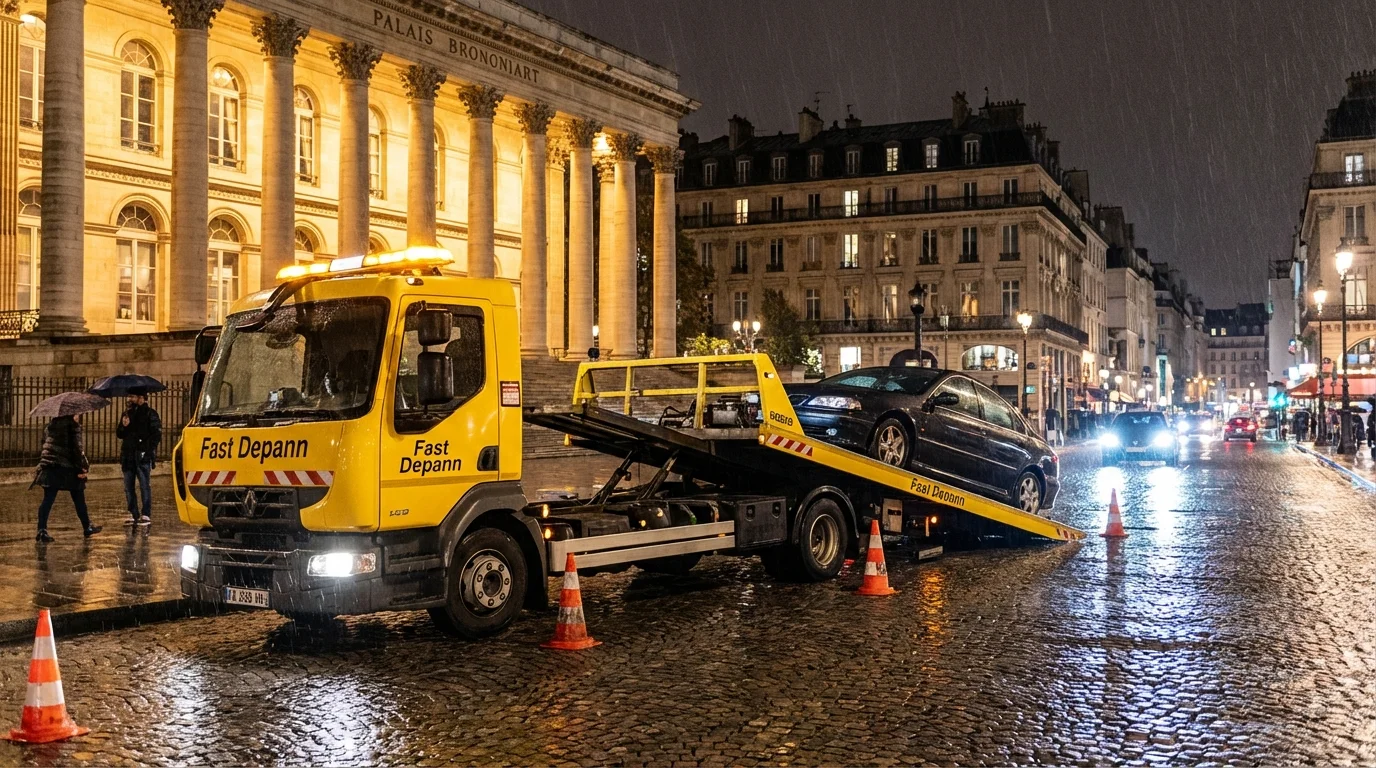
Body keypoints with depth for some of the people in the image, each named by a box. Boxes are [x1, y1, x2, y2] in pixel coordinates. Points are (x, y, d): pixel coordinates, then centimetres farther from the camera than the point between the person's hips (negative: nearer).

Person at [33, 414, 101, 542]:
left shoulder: (52, 423, 10)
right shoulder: (73, 425, -10)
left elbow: (45, 441, 17)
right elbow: (77, 446, -15)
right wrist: (82, 467, -14)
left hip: (49, 466, 5)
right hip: (67, 468, -5)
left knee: (48, 499, 1)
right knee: (78, 499, 10)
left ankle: (42, 530, -10)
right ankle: (87, 528, 22)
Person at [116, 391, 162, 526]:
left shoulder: (150, 414, -3)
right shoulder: (128, 413, 17)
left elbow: (157, 435, -7)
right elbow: (119, 434, 19)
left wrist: (148, 449, -13)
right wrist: (123, 426, -2)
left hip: (143, 457, -7)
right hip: (128, 457, 7)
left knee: (144, 487, -5)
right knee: (128, 488, 8)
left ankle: (146, 515, -1)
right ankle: (133, 515, 15)